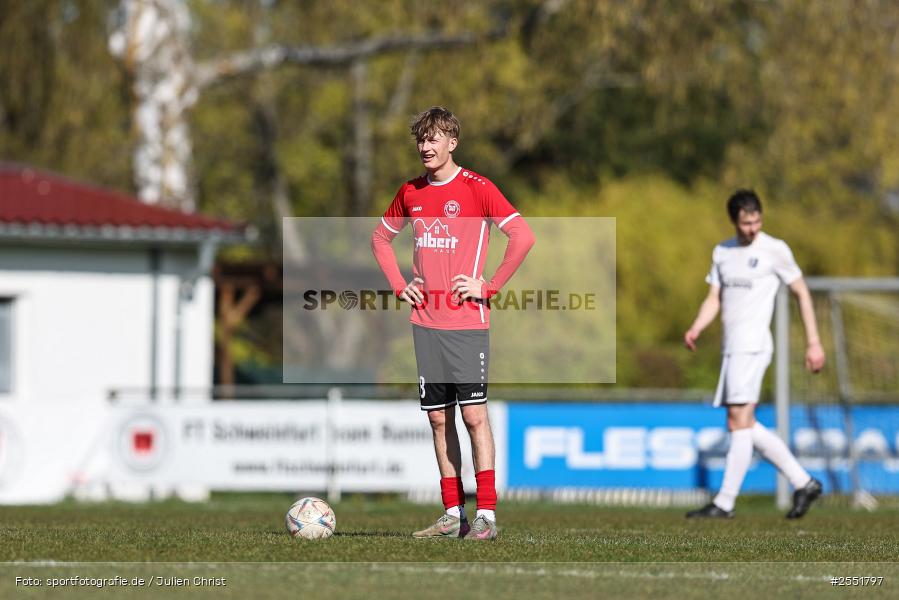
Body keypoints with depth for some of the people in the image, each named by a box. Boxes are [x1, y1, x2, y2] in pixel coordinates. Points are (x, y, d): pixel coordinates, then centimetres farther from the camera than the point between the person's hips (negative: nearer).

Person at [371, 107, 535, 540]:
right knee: (438, 418, 7)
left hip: (467, 321, -6)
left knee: (473, 414, -9)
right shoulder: (411, 193, 11)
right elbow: (381, 238, 27)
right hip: (425, 321, 6)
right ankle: (453, 515, 12)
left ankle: (486, 515, -9)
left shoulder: (477, 188, -6)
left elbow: (523, 236, -12)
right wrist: (398, 284, 13)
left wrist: (489, 287, -12)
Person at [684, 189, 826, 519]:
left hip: (752, 343, -8)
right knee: (746, 426, 8)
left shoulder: (775, 250, -2)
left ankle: (725, 502, -14)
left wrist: (814, 343, -1)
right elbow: (713, 299, 15)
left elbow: (802, 293, 2)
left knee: (739, 420, -13)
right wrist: (695, 329, -5)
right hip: (732, 345, 8)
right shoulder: (722, 252, 15)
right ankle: (803, 482, 15)